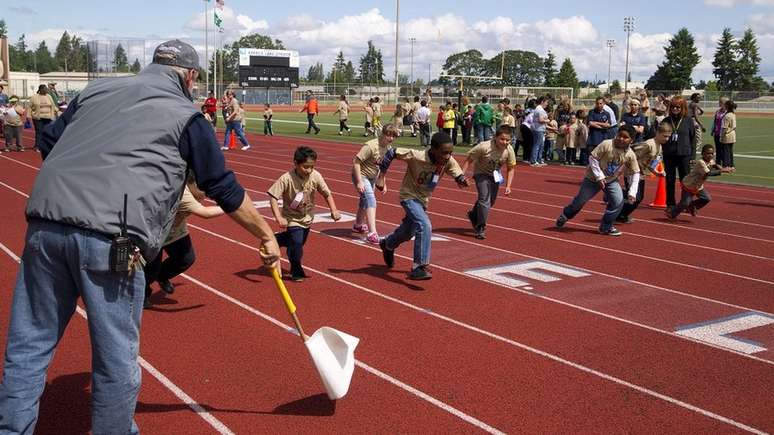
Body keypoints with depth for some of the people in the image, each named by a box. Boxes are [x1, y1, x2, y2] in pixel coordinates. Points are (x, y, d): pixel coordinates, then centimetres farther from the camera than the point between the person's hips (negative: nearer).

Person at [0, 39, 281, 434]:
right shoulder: (186, 116, 9)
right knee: (117, 358, 10)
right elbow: (225, 189, 11)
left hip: (45, 221, 5)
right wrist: (267, 236, 20)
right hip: (109, 238, -5)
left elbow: (47, 143, 23)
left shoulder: (97, 88, 23)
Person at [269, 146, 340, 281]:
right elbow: (273, 197, -27)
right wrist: (279, 218, -35)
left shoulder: (315, 176, -18)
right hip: (292, 218, -5)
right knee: (296, 243, -17)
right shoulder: (287, 179, -28)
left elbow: (327, 194, -5)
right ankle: (296, 271, 8)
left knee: (299, 241, 20)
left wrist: (334, 210, -16)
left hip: (307, 218, 5)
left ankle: (275, 240, 50)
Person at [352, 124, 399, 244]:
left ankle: (358, 225, 48)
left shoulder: (389, 148, -2)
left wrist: (383, 183, 11)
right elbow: (356, 161, -27)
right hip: (361, 175, -9)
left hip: (372, 177, 9)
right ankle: (372, 233, -26)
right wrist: (359, 182, -29)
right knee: (371, 201, -21)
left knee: (365, 201, 24)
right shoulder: (371, 146, -27)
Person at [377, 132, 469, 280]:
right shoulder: (417, 156, -31)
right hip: (409, 196, -6)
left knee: (408, 232, 25)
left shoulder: (449, 162, -18)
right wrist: (381, 175, -23)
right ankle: (419, 267, -21)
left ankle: (387, 244, 57)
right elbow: (392, 152, -24)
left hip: (423, 200, 6)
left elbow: (458, 175, -8)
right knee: (425, 225, -28)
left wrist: (462, 180, -32)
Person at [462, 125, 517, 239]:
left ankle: (474, 214, 45)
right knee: (484, 198, -20)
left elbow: (510, 169, -3)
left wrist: (508, 186, -9)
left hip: (495, 176, 5)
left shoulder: (509, 151, -19)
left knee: (491, 202, 15)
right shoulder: (484, 147, -31)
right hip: (481, 174, -5)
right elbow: (469, 160, -19)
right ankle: (480, 228, -7)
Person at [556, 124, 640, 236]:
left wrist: (632, 192, -16)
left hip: (611, 181, 3)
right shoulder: (607, 145, -26)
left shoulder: (630, 155, -16)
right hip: (593, 178, -3)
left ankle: (606, 227, 4)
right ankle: (565, 216, 36)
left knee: (618, 201, -14)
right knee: (580, 200, 7)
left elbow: (636, 173, -7)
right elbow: (592, 158, -19)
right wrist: (599, 176, -22)